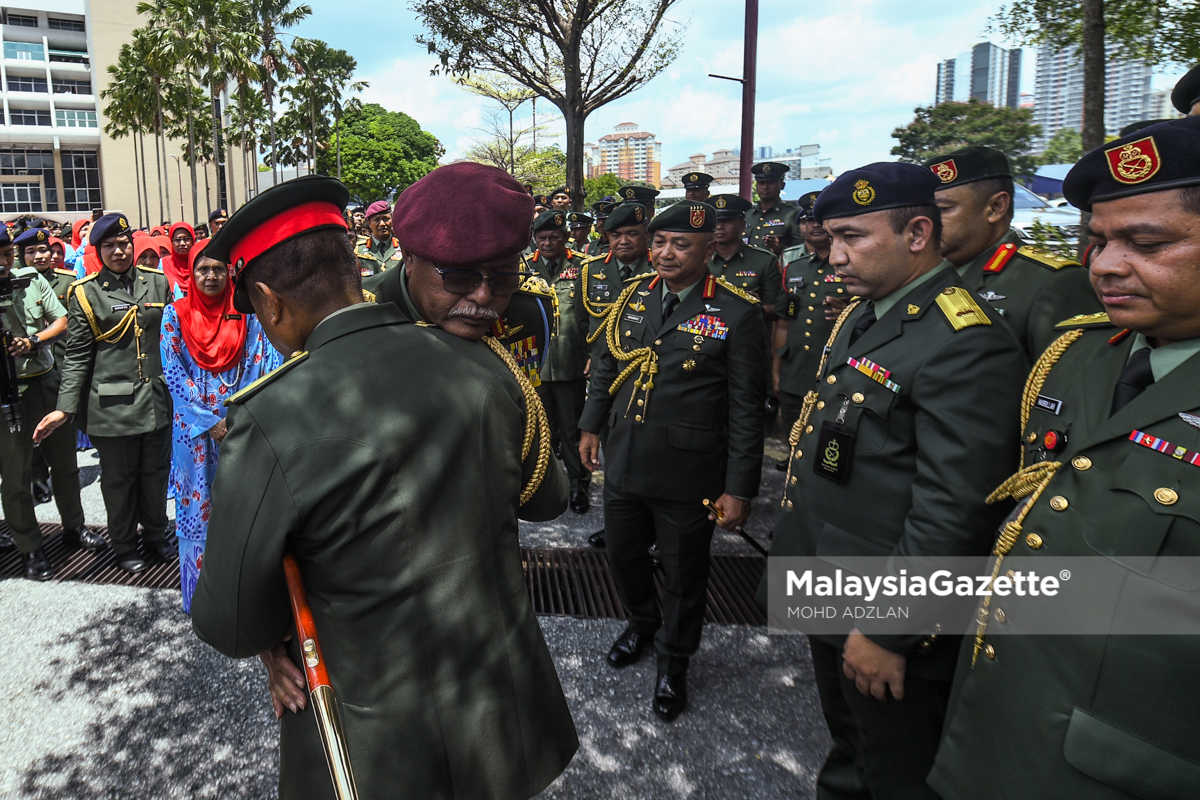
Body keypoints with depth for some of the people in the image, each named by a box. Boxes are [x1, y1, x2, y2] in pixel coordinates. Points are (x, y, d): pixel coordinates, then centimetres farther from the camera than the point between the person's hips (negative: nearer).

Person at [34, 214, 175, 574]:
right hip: (112, 405, -2)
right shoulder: (86, 293, -3)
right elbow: (77, 356, -4)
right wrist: (65, 407, -11)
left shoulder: (158, 281, 5)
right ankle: (124, 544, 29)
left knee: (156, 471, 15)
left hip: (158, 398, 3)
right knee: (119, 478, 10)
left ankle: (156, 533, 35)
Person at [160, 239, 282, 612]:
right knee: (199, 505, 7)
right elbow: (173, 373, -5)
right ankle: (202, 591, 19)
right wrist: (212, 422, -12)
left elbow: (259, 364, -2)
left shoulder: (245, 313, 3)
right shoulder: (176, 313, 0)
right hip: (195, 427, 0)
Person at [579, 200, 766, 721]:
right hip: (623, 463, 5)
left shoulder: (737, 313, -12)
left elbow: (745, 407, -11)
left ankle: (674, 661, 39)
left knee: (683, 575, 13)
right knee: (622, 554, 22)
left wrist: (740, 488, -12)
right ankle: (642, 623, 52)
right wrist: (591, 426, 15)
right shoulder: (634, 296, 3)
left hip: (687, 476, -4)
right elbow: (607, 366, 15)